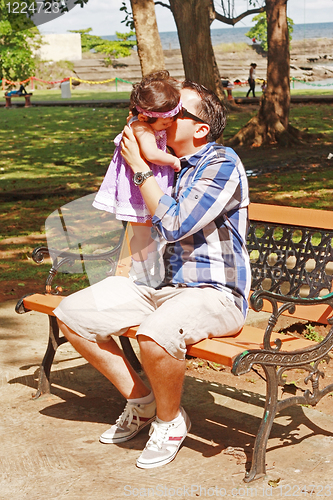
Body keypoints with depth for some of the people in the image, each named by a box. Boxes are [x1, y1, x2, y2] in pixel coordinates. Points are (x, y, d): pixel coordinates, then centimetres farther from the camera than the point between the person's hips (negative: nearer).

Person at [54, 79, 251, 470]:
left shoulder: (222, 164, -12)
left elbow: (175, 225, -22)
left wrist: (139, 166, -13)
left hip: (216, 293, -8)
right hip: (162, 285, 8)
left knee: (155, 335, -39)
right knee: (70, 315, -2)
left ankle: (169, 419, -5)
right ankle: (139, 401, 10)